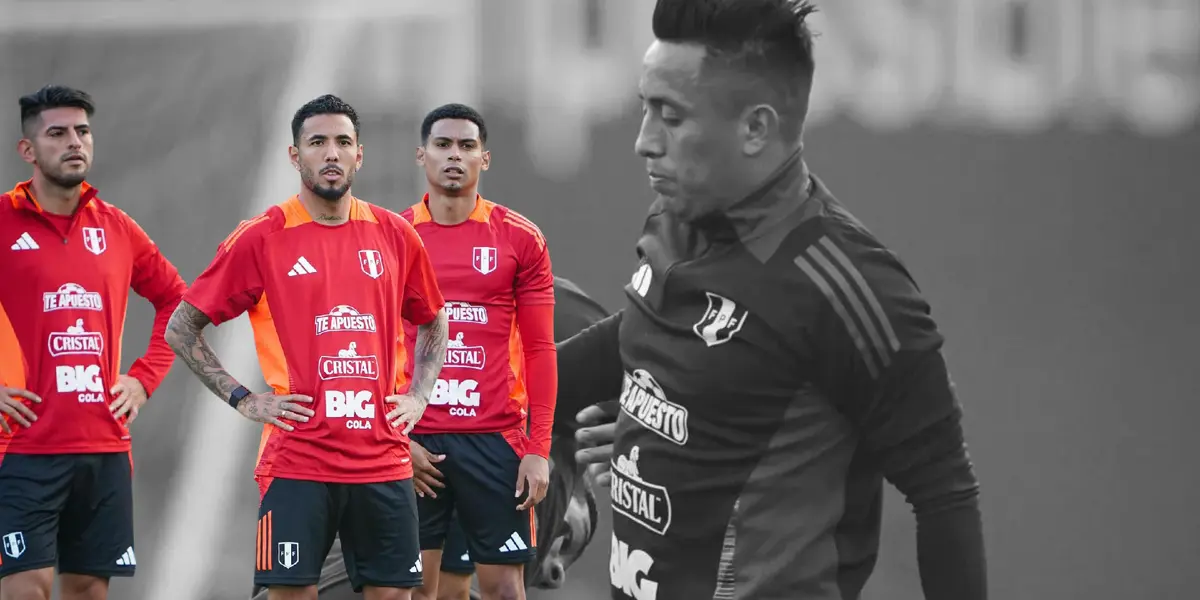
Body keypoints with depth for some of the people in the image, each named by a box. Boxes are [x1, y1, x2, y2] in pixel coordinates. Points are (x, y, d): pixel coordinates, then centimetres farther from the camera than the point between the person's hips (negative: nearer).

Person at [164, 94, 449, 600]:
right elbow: (181, 330, 2)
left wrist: (418, 397, 11)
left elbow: (433, 324, 25)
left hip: (383, 460, 3)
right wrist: (243, 400, -4)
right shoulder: (261, 239, -2)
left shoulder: (395, 236, 8)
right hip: (297, 459, -3)